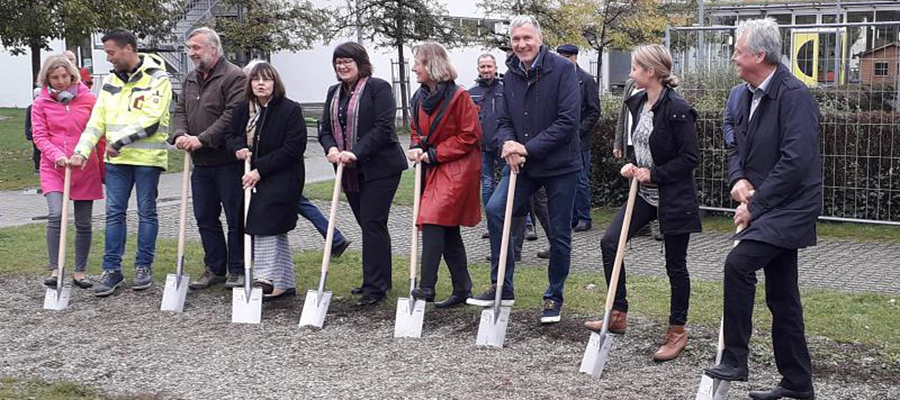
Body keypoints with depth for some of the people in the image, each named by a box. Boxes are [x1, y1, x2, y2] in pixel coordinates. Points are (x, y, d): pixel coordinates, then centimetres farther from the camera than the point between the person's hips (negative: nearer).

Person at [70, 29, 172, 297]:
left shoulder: (157, 78, -6)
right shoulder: (110, 81, 13)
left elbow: (151, 119, -16)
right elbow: (97, 121, 10)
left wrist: (120, 141, -16)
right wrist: (82, 151, -2)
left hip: (147, 157, -5)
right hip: (116, 159, 5)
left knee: (146, 212, 5)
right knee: (114, 212, 5)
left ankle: (144, 267, 15)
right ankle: (112, 269, 10)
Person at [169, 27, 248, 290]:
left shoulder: (234, 77, -11)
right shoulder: (190, 79, 16)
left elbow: (232, 116, -20)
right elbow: (180, 111, 14)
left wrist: (202, 139, -22)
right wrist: (180, 135, -8)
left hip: (228, 161, -8)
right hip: (200, 163, 8)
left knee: (236, 218, 1)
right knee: (205, 218, 12)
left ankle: (237, 270, 11)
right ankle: (215, 269, 23)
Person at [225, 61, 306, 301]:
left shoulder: (290, 110, -13)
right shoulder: (242, 108, 6)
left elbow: (293, 148, -17)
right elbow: (230, 134, 18)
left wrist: (260, 170, -19)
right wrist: (237, 148, -7)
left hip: (281, 180, -7)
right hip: (253, 177, 7)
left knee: (265, 228, -16)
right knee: (276, 232, 11)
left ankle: (266, 281, -12)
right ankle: (285, 285, 18)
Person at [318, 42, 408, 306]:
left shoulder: (378, 88, -8)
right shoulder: (334, 93, 15)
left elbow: (383, 127, -17)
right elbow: (325, 128, 13)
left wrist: (356, 153, -24)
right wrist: (331, 148, -10)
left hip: (379, 168, -7)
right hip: (350, 172, 7)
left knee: (372, 224, -9)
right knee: (368, 225, 13)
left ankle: (375, 286, -4)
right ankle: (380, 279, 24)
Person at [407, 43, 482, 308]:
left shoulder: (458, 96, -14)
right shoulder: (420, 97, 9)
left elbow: (469, 136, -14)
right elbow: (416, 130, 20)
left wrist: (434, 154, -14)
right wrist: (416, 148, -2)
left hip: (456, 170, -8)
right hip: (432, 170, 8)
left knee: (432, 221, -18)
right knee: (448, 229, 10)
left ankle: (427, 287, -17)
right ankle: (462, 289, 18)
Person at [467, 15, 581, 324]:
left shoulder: (562, 69, -12)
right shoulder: (510, 76, 6)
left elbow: (568, 121, -18)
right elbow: (505, 121, 10)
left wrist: (529, 148, -21)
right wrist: (508, 143, -14)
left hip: (559, 165, -4)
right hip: (522, 163, 5)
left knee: (559, 235, 4)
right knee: (495, 209, -15)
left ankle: (554, 298, 24)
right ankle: (502, 287, -2)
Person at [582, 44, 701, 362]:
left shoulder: (677, 110, -19)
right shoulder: (638, 103, 6)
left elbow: (690, 157, -18)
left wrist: (653, 174, -18)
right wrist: (632, 166, 2)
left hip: (673, 197, -8)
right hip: (644, 192, 8)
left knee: (675, 264, 4)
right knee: (610, 241, -2)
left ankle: (677, 331, 19)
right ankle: (618, 315, 9)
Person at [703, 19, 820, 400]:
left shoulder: (795, 96, -17)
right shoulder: (748, 95, 10)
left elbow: (795, 161, -24)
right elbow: (738, 148, 19)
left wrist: (755, 205, -19)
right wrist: (739, 179, -3)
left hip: (789, 207, -9)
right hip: (768, 207, 9)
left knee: (738, 263, -25)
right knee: (781, 297, 13)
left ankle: (734, 360, -16)